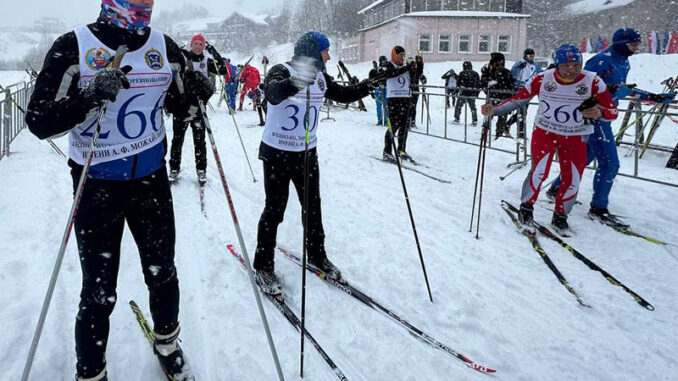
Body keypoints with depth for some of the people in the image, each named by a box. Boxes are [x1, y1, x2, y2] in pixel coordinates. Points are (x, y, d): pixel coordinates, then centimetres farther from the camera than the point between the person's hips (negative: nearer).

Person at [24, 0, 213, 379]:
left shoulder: (164, 46, 1)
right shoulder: (74, 46, -11)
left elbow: (181, 107, 12)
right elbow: (39, 122, -14)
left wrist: (195, 92, -10)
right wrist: (90, 98, -30)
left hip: (152, 177, 4)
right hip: (96, 182, -3)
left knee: (162, 272, 15)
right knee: (99, 292, 3)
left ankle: (167, 343, 41)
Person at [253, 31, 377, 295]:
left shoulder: (320, 78, 3)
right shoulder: (281, 72, -17)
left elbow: (343, 95, 14)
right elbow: (273, 93, -39)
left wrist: (369, 85, -2)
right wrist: (294, 83, -60)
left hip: (307, 152, 6)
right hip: (277, 153, -6)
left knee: (313, 205, 13)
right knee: (275, 209, 0)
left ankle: (317, 255, 31)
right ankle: (263, 266, 15)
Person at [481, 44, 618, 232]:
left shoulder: (593, 82, -14)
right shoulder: (542, 79, -14)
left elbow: (612, 111, -11)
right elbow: (518, 99, -6)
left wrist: (599, 112, -34)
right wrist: (494, 110, -18)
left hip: (575, 139, 2)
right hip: (544, 132, -1)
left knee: (572, 180, -1)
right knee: (539, 171, -18)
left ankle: (560, 215, 24)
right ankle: (526, 207, 8)